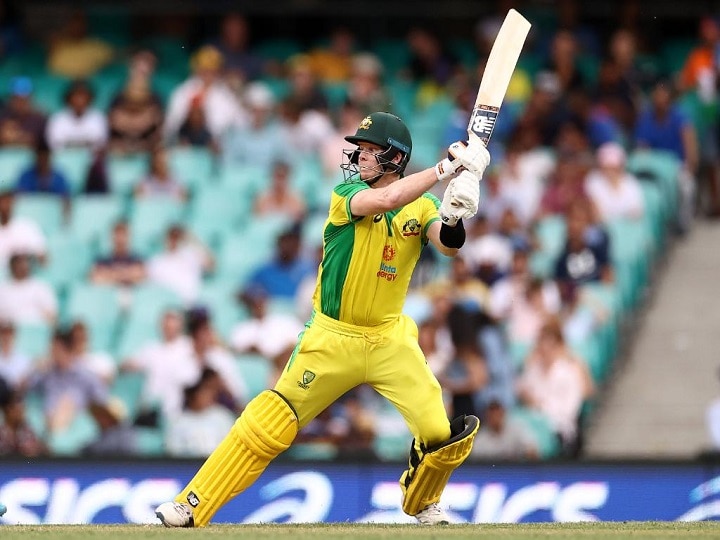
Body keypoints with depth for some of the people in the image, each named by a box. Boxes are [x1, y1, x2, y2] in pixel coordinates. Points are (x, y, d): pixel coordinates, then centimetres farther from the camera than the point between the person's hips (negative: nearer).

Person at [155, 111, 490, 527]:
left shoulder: (422, 207, 0)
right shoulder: (347, 194, -9)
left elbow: (449, 246, -18)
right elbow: (385, 200, -30)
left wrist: (455, 218, -40)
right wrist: (447, 168, -32)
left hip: (390, 340, 2)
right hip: (332, 337, -2)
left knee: (442, 432, -11)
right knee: (269, 426, -6)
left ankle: (424, 506, 21)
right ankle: (191, 508, 1)